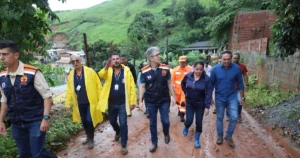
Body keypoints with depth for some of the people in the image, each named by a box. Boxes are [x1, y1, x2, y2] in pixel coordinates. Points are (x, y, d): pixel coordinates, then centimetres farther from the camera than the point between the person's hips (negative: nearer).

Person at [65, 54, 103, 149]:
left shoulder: (90, 72, -9)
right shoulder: (71, 75, 4)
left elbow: (98, 86, -9)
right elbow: (69, 90, 9)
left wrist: (101, 99, -11)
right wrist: (68, 103, 6)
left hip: (91, 102, -4)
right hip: (80, 103, 5)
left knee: (89, 120, -5)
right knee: (84, 121, 15)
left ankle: (91, 139, 18)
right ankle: (88, 136, 38)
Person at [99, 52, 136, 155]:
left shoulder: (126, 71, -7)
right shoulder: (108, 71, -1)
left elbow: (132, 87, -7)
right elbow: (101, 75, -25)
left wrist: (133, 101, -9)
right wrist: (106, 67, -45)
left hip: (123, 103, -3)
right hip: (111, 103, 3)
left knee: (123, 124, 0)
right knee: (112, 121, 20)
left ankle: (124, 145, 17)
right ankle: (118, 132, 52)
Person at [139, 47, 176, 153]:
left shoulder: (165, 69, -7)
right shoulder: (145, 71, -9)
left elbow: (169, 83, 2)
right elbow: (142, 87, -2)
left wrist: (173, 96, 2)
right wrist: (140, 101, -5)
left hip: (164, 100, 0)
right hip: (151, 102, 0)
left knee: (165, 121, 5)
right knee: (153, 123, 11)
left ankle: (166, 134, 40)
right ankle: (154, 143, 30)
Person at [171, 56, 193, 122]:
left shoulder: (189, 70, -10)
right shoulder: (175, 70, -4)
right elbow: (172, 80, 1)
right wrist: (173, 88, 0)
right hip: (177, 89, 3)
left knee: (183, 102, -8)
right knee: (178, 101, 21)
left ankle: (182, 115, -1)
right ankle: (179, 110, 45)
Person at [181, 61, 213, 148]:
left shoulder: (206, 79, -17)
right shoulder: (188, 76, -11)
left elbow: (208, 93, -15)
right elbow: (183, 83, 11)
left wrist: (207, 107, -16)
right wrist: (186, 92, 3)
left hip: (200, 104, -1)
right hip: (189, 103, 1)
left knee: (199, 122, 6)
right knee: (189, 120, 3)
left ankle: (197, 139, 25)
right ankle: (186, 127, 40)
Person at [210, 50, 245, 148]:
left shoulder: (236, 68, -10)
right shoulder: (215, 69, -11)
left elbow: (240, 84, 0)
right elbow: (211, 84, -2)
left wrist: (242, 97, 4)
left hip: (232, 97, 0)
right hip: (219, 97, 0)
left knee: (234, 117, -4)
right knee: (220, 117, 11)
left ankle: (229, 136, 19)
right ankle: (220, 136, 30)